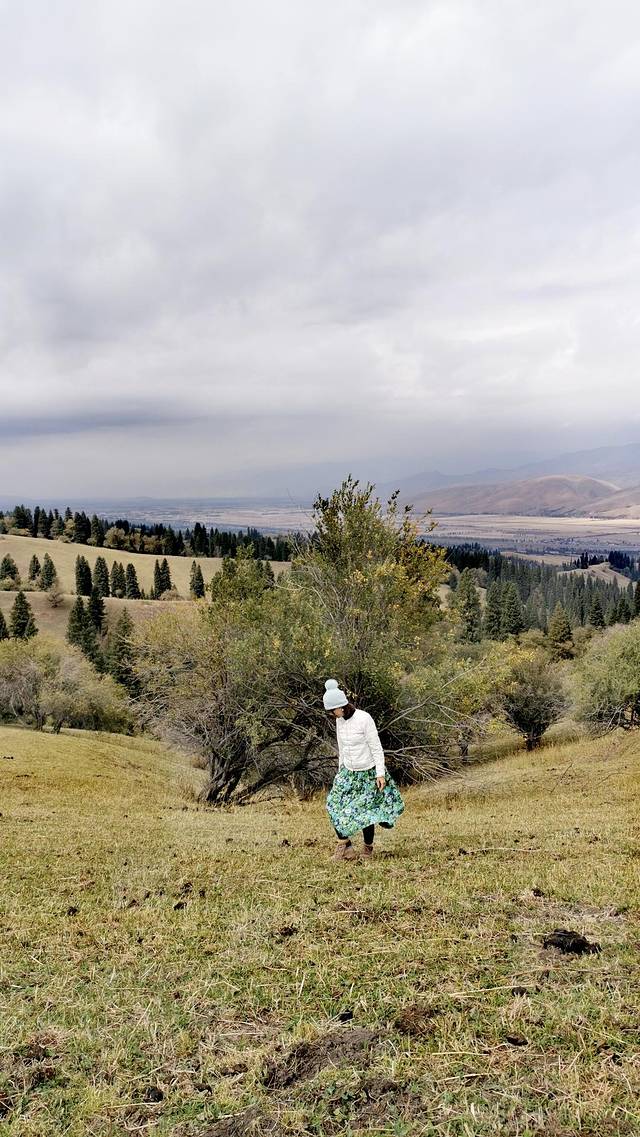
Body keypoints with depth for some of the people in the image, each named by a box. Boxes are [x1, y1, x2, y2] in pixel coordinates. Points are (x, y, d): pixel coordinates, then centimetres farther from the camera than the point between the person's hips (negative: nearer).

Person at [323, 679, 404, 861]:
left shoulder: (364, 719, -18)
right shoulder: (340, 720, 2)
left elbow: (376, 748, -15)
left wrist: (380, 774, -17)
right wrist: (340, 771, 18)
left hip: (368, 773, -6)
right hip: (348, 772, 6)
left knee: (365, 812, -1)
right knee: (336, 806, -7)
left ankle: (368, 847, 19)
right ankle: (344, 846, -1)